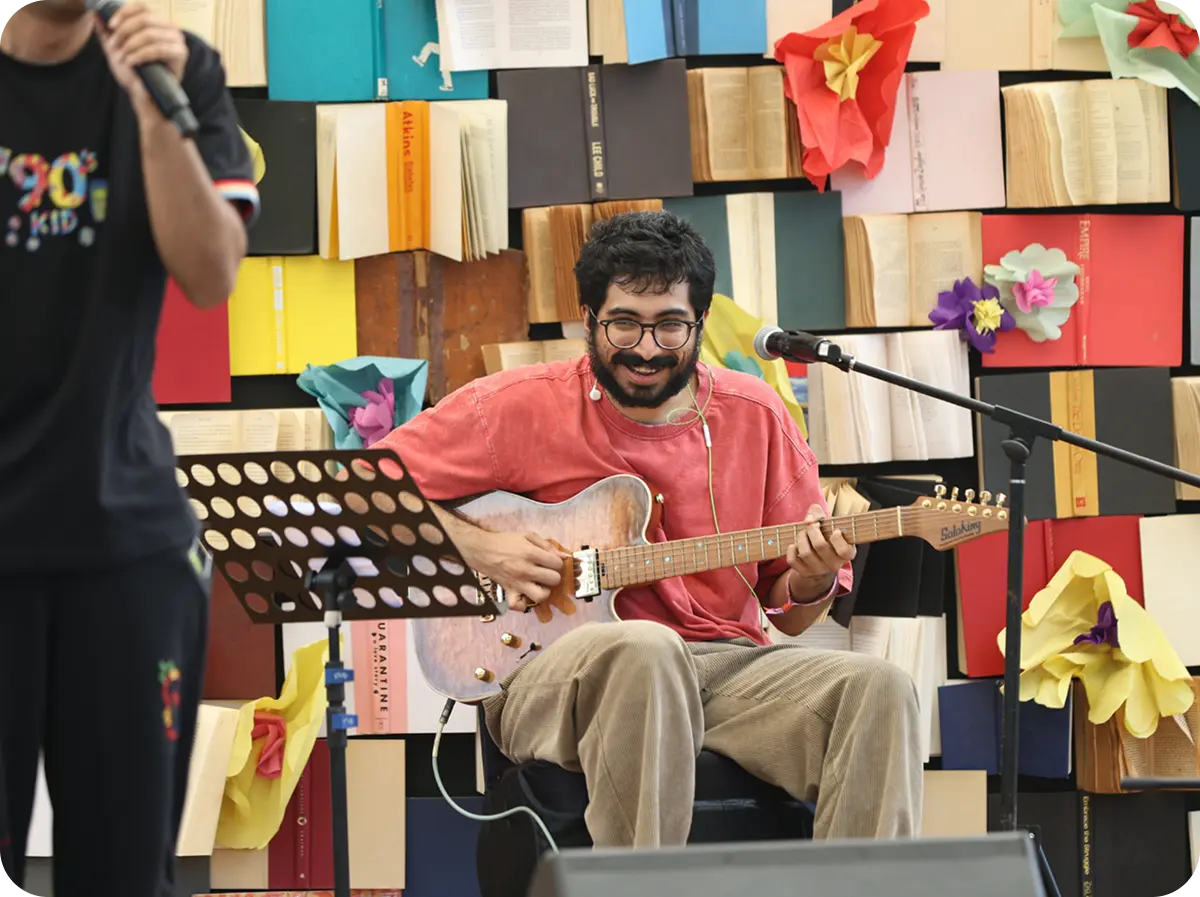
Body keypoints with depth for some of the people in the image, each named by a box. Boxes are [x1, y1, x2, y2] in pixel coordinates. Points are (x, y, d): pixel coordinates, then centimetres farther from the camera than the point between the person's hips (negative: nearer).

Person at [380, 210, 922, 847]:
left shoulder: (753, 415, 12)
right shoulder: (522, 406, 3)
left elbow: (788, 615, 16)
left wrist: (812, 581, -8)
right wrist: (474, 547, -7)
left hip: (727, 662, 4)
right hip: (553, 675, -3)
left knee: (878, 690, -23)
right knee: (643, 647, -40)